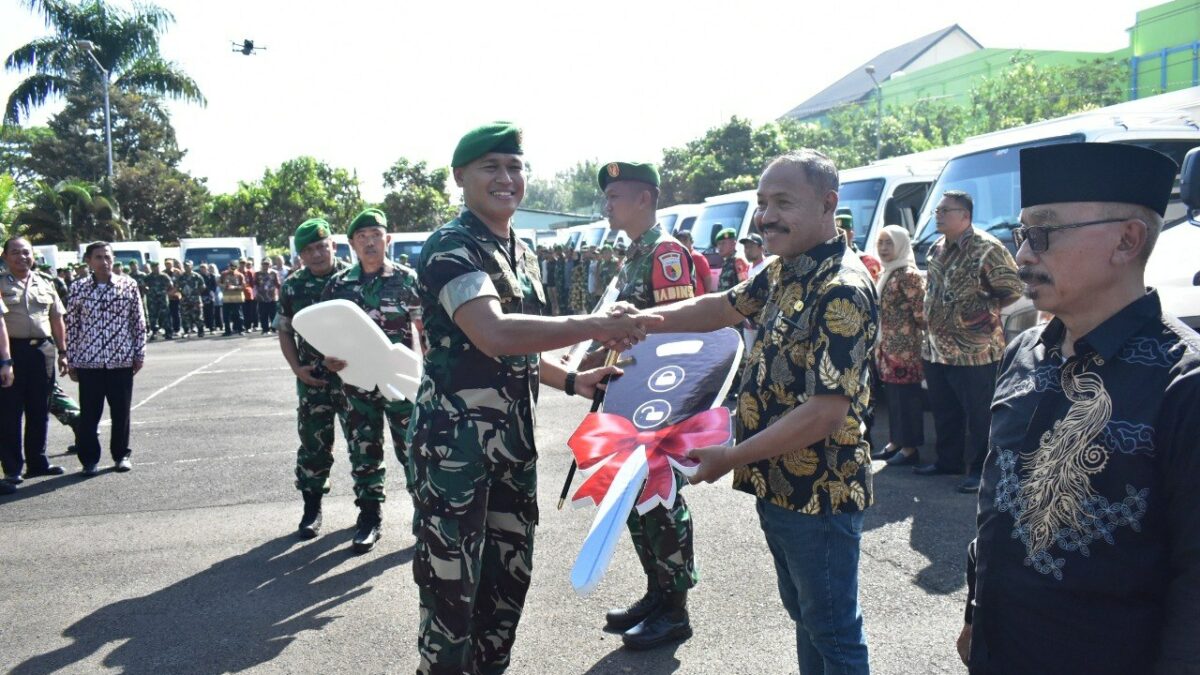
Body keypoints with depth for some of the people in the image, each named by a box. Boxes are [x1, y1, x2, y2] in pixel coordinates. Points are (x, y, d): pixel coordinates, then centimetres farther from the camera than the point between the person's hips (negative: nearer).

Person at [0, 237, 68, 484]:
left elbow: (57, 320, 15)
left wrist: (62, 352, 11)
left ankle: (37, 461, 21)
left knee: (39, 410, 11)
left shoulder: (45, 285, 13)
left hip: (42, 351, 4)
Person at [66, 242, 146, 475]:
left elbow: (139, 322, 5)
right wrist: (71, 360, 4)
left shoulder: (128, 285, 1)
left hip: (121, 360, 0)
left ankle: (121, 455, 22)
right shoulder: (78, 288, 2)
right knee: (89, 413, 4)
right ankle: (89, 459, 16)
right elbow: (71, 326, 5)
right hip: (88, 362, 0)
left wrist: (139, 354, 3)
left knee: (121, 411, 8)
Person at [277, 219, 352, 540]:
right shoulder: (293, 285, 3)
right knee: (313, 443, 7)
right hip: (313, 379, 2)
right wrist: (297, 368, -2)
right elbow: (284, 331, 10)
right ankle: (312, 508, 19)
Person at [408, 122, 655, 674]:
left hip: (513, 442, 8)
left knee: (509, 577, 17)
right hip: (454, 443, -8)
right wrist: (592, 326, -29)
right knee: (451, 586, 2)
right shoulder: (451, 247, -14)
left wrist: (571, 381, 10)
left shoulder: (521, 252, 13)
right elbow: (493, 335, -31)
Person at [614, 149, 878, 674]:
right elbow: (723, 308, 19)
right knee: (803, 615, 24)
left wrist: (730, 458, -21)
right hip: (776, 484, 9)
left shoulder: (842, 290, -22)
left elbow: (827, 411, -27)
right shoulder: (783, 271, 5)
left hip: (818, 493, -9)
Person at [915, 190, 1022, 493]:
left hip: (975, 351, -8)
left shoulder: (987, 249, -13)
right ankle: (948, 460, 32)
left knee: (979, 415, 1)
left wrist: (981, 309, -15)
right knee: (944, 411, 18)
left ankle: (979, 470, 11)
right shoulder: (938, 248, 12)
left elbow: (1013, 290, -11)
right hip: (936, 348, 8)